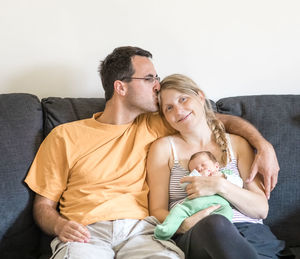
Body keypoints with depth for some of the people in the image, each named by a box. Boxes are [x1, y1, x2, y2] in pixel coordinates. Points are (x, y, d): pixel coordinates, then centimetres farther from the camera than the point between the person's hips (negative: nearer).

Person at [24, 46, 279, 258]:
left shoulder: (153, 127, 16)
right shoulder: (64, 137, 9)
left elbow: (222, 120, 22)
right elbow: (43, 204, 13)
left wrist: (263, 145, 7)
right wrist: (59, 226, -10)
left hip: (141, 230, 2)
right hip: (86, 233, -2)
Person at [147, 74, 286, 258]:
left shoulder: (237, 144, 16)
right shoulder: (164, 147, 13)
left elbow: (261, 209, 8)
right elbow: (158, 212, 5)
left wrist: (220, 186, -9)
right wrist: (185, 225, -18)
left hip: (249, 234, 1)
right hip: (193, 237, -1)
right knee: (215, 223, -38)